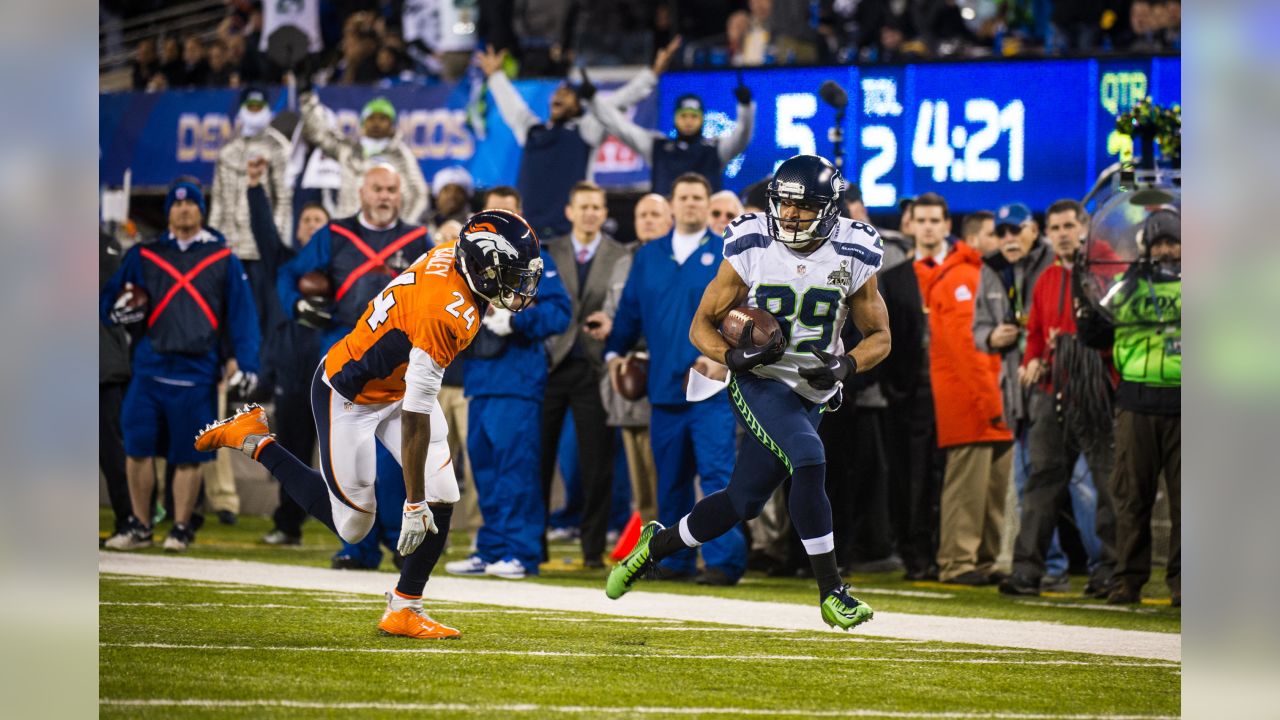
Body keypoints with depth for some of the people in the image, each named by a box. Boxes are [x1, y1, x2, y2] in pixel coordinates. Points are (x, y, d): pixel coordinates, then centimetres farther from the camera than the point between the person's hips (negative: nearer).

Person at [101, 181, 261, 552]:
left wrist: (247, 364, -2)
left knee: (189, 455, 0)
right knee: (137, 448, -2)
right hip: (150, 365, 1)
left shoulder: (222, 259, 9)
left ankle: (181, 528, 10)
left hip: (197, 372, -1)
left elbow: (242, 313, 7)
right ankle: (139, 527, 9)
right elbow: (109, 300, 15)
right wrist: (118, 311, -9)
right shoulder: (144, 256, 13)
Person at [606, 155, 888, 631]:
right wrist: (735, 356, -23)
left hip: (810, 394, 3)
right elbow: (701, 326, -2)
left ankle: (657, 544, 33)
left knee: (743, 502, 7)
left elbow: (879, 337, 6)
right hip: (760, 381, -3)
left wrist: (845, 366, -15)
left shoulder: (853, 258, -4)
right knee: (808, 462, -28)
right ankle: (831, 593, -21)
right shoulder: (750, 250, -9)